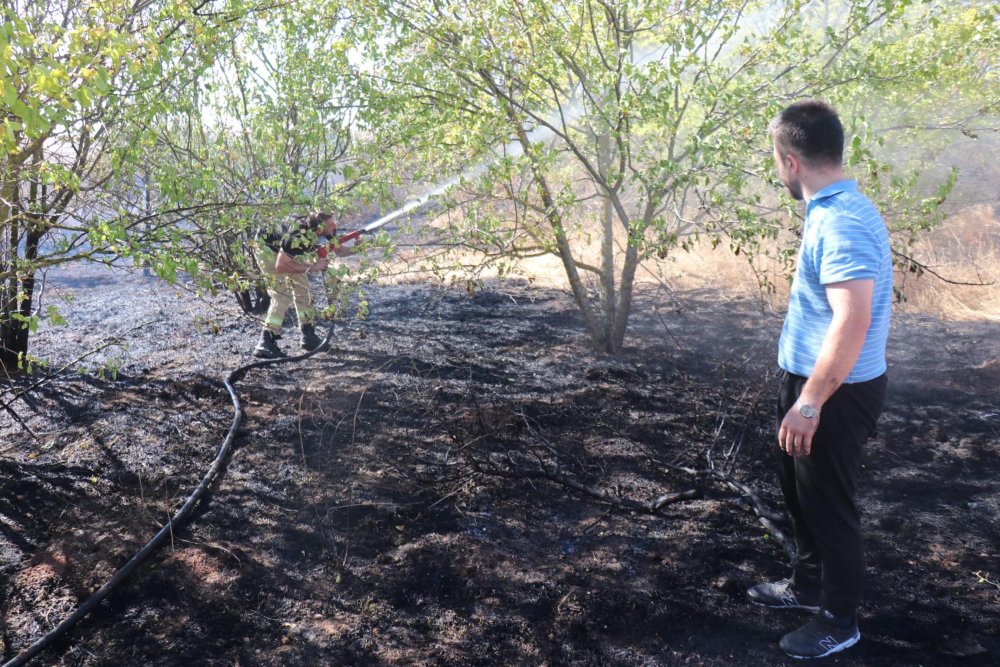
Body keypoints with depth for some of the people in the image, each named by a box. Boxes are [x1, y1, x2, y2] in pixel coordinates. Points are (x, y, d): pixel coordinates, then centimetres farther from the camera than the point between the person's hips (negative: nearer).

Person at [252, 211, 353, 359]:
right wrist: (311, 268, -38)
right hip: (267, 247, -8)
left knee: (302, 289, 8)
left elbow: (338, 250, -4)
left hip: (288, 250, 8)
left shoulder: (326, 231, -20)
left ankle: (309, 336, 18)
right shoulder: (299, 236, -42)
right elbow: (280, 266, -39)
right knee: (283, 294, -19)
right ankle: (265, 344, -20)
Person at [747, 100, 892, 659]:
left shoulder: (842, 221, -25)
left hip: (836, 392, -10)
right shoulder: (835, 210, 7)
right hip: (813, 381, 10)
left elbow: (853, 321, -32)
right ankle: (811, 583, 43)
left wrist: (809, 404, -28)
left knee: (828, 503, 6)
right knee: (801, 490, 23)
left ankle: (841, 620, 26)